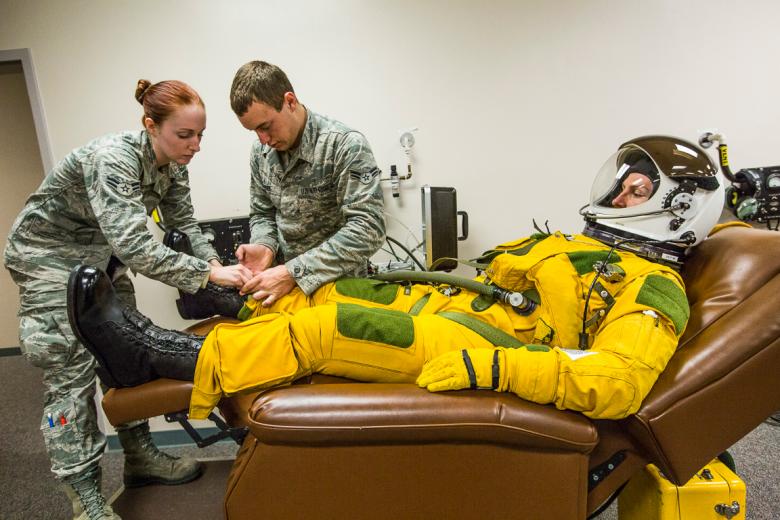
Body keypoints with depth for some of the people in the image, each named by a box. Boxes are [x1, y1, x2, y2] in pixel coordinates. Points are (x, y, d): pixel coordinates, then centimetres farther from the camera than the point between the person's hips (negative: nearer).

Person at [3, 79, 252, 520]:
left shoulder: (173, 163, -9)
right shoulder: (113, 158, -33)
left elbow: (184, 222, -3)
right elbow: (132, 245, -41)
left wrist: (215, 262, -19)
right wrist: (208, 273, -42)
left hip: (102, 254, 8)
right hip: (50, 254, -7)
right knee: (71, 372, -7)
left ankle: (140, 456, 23)